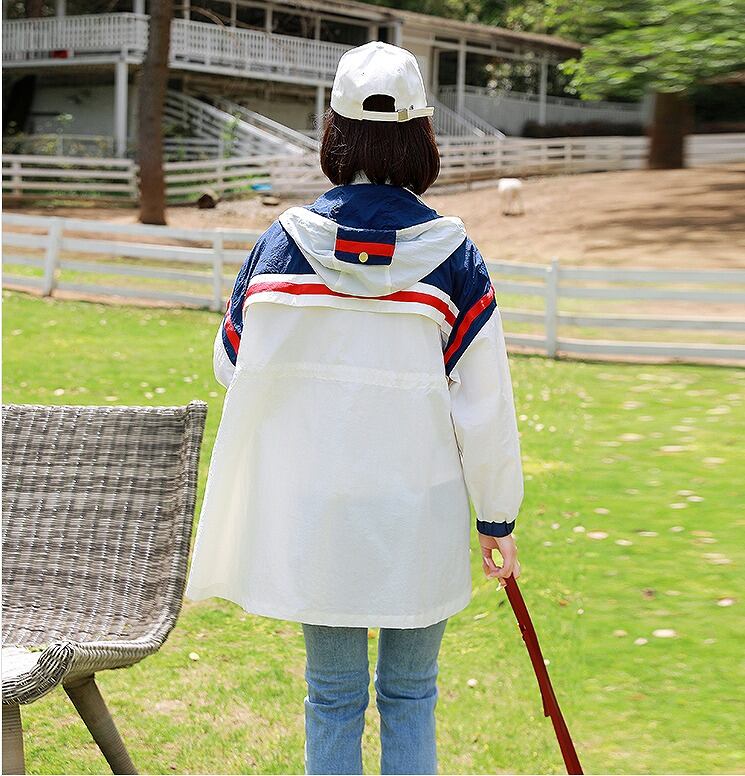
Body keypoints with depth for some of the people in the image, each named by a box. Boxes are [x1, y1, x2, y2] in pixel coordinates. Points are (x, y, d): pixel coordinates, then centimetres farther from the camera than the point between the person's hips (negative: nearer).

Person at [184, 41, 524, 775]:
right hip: (419, 518, -1)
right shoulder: (454, 256, -8)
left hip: (312, 508, 1)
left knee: (332, 696, 14)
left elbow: (234, 365, 7)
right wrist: (497, 517, 5)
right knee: (410, 695, 13)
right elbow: (485, 406, -6)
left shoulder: (282, 243, -5)